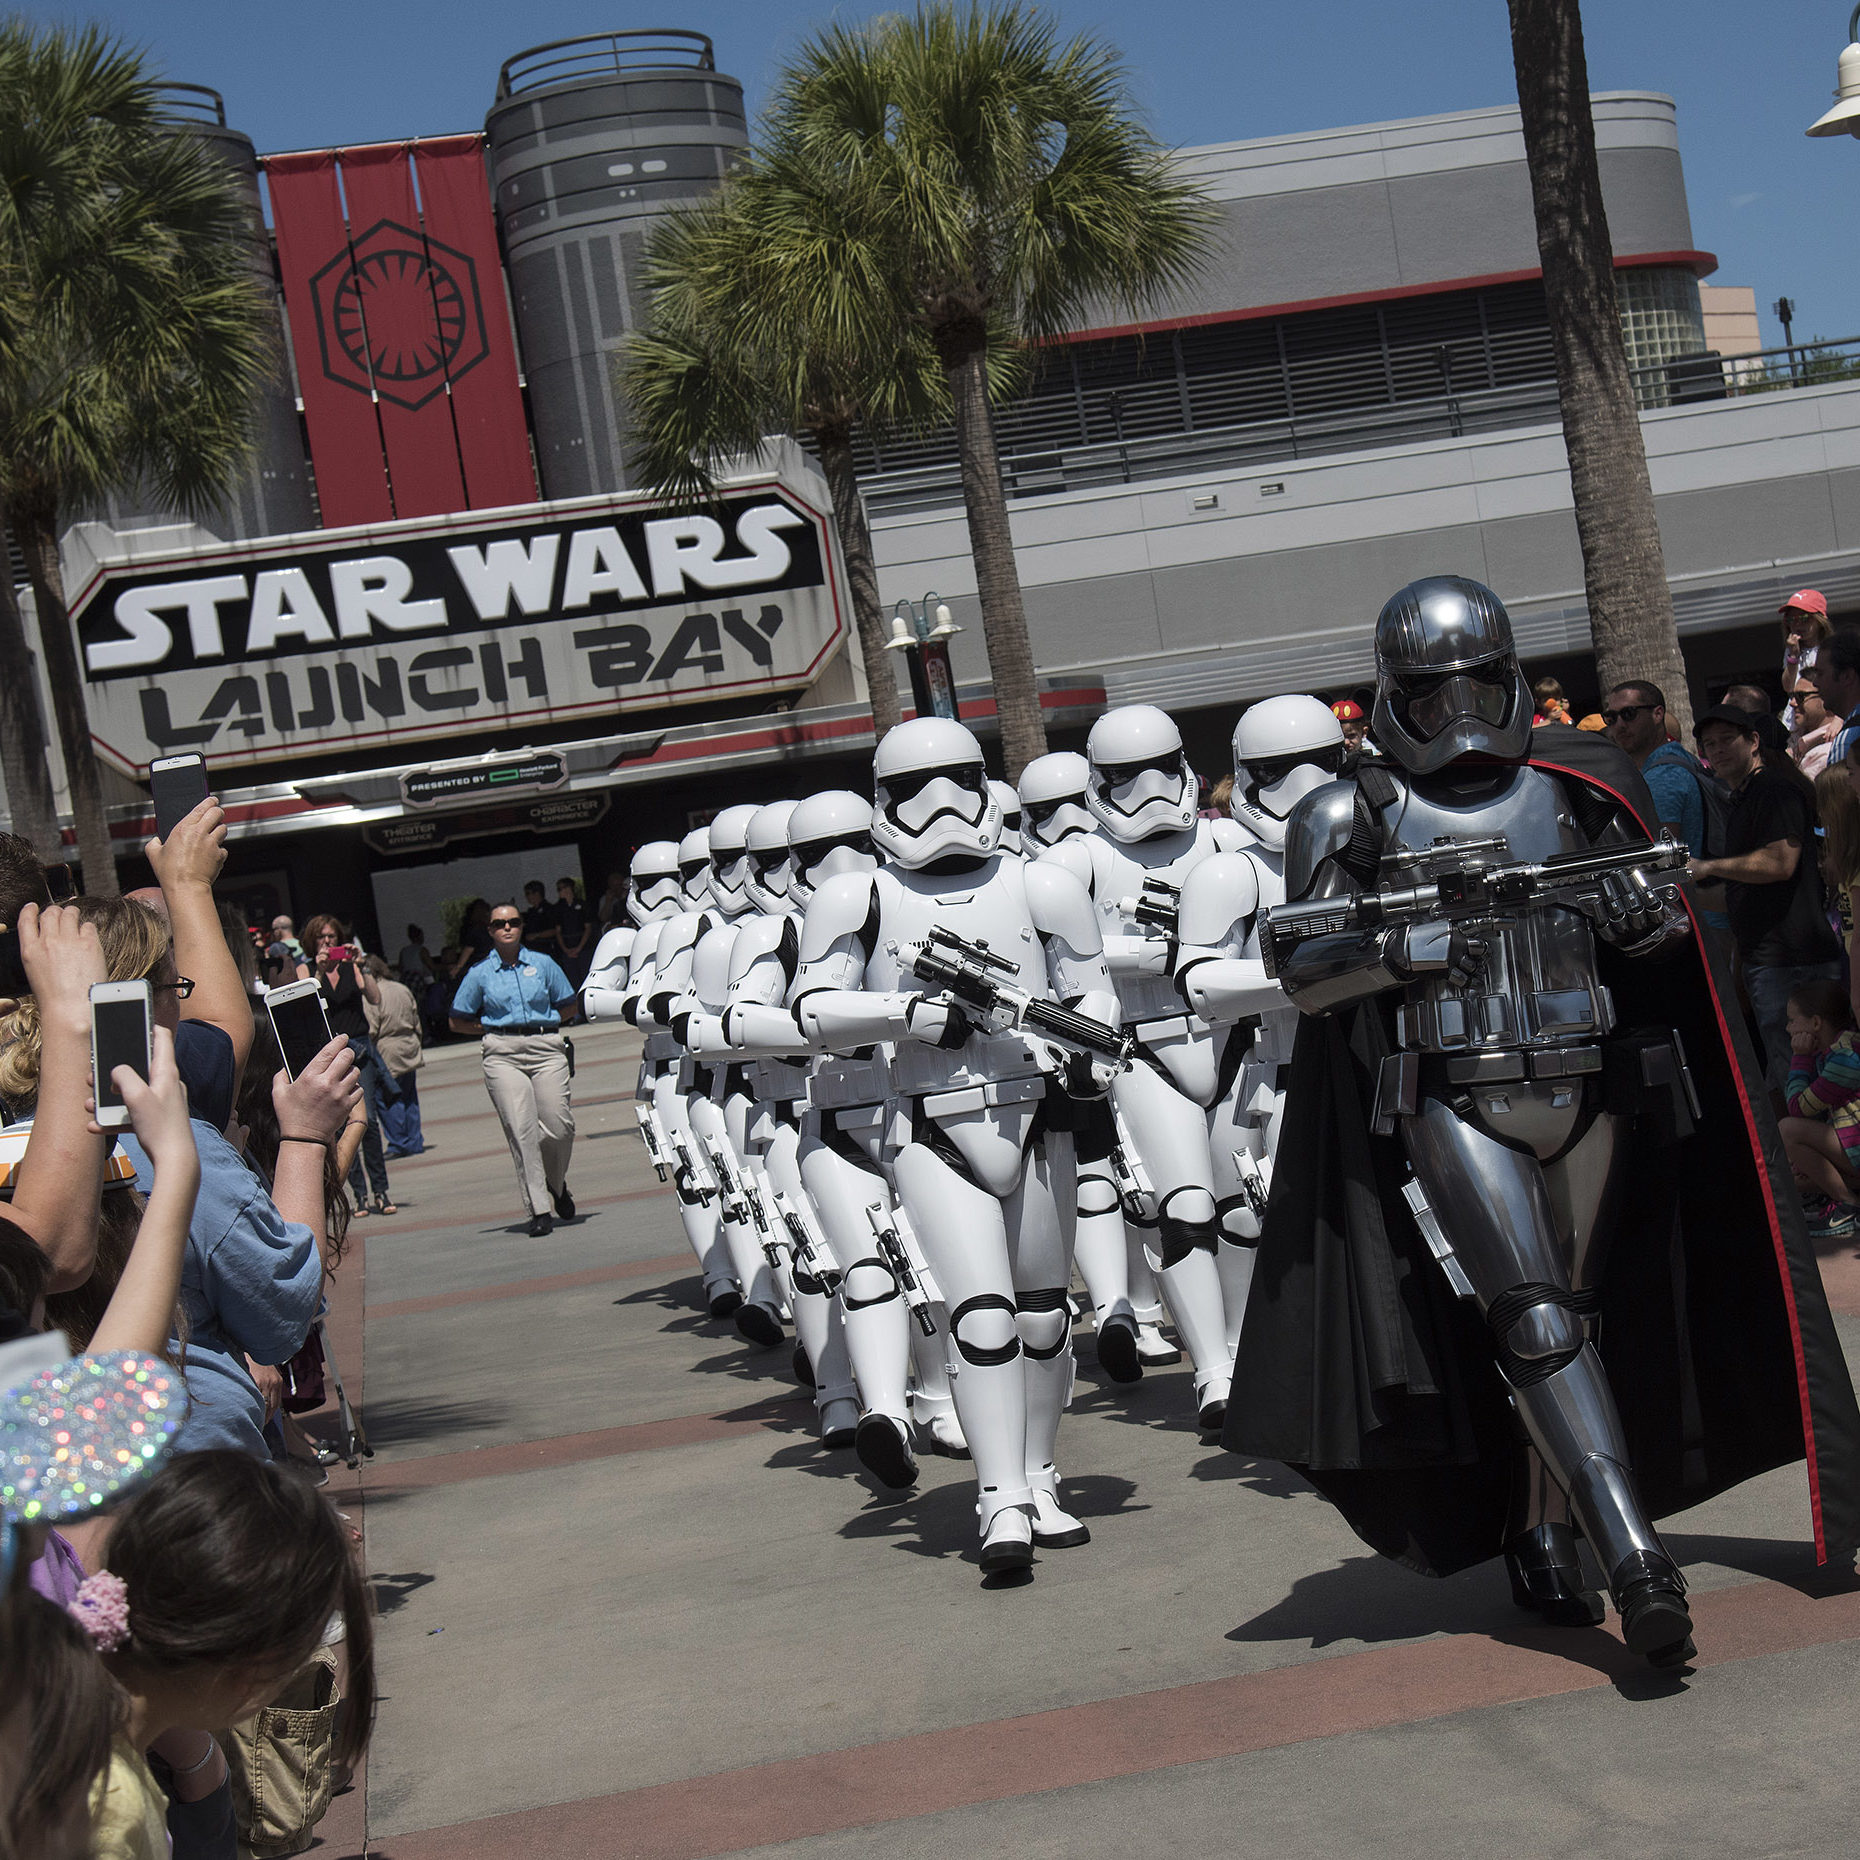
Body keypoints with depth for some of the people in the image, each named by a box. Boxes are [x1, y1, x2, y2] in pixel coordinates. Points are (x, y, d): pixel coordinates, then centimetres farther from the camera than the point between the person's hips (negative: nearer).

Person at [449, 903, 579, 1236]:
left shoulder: (542, 964, 11)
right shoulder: (480, 974, 10)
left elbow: (569, 1007, 18)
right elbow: (458, 1021, 17)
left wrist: (541, 1023, 5)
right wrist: (492, 1029, 7)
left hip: (546, 1048, 1)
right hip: (502, 1055, -1)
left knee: (559, 1127, -8)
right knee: (521, 1130, -11)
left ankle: (556, 1184, 22)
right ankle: (538, 1210, -11)